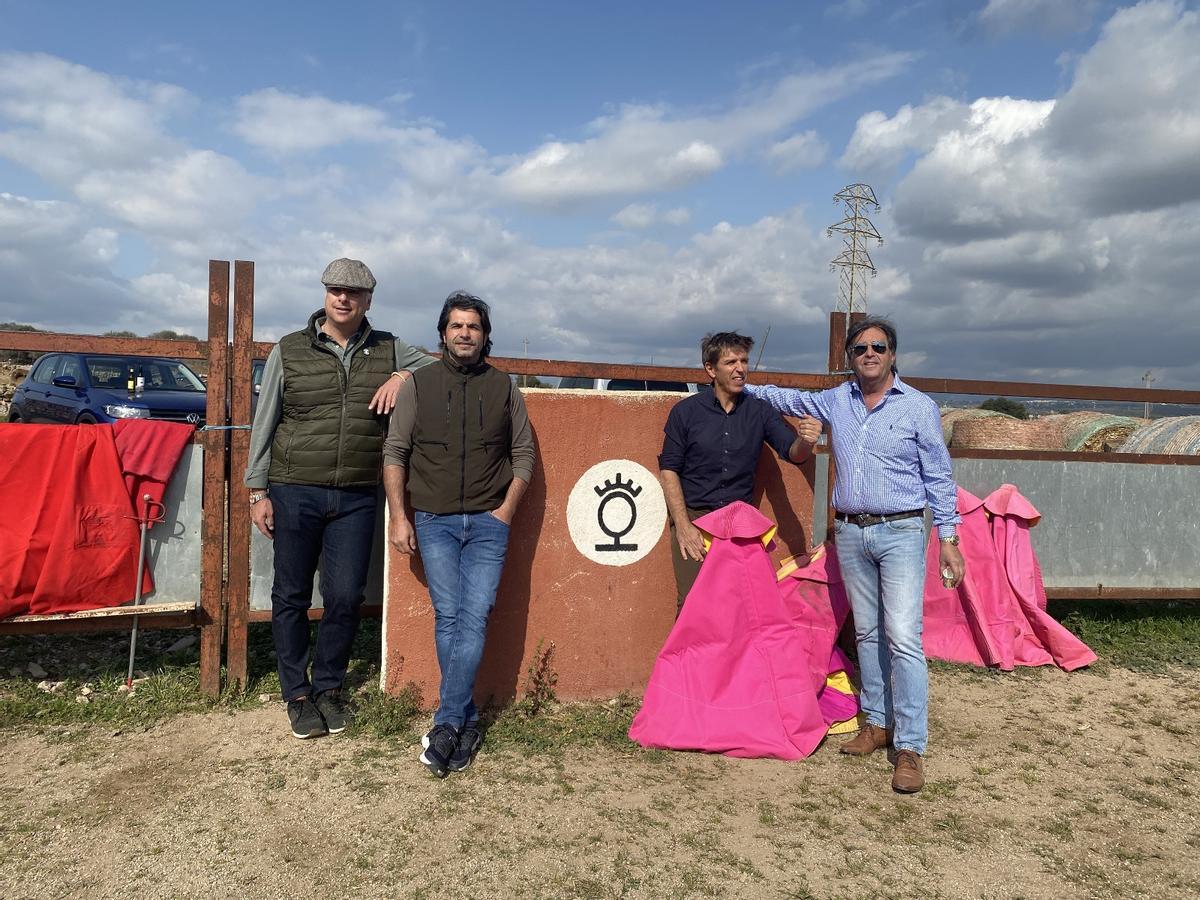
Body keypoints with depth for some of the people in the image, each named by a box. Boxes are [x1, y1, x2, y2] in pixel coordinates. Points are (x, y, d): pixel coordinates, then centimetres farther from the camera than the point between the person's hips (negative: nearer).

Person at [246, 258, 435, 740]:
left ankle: (328, 687, 25)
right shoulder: (288, 351, 4)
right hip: (294, 493, -1)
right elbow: (264, 425, 5)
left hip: (357, 498, 1)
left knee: (346, 596, 4)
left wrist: (404, 376, -8)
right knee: (291, 596, 6)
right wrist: (258, 491, 2)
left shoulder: (389, 351, 7)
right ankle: (297, 694, 22)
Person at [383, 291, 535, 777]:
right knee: (448, 618, -1)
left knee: (475, 618, -7)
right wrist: (398, 516, -1)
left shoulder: (504, 388, 8)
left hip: (488, 522, 0)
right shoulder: (418, 385, 6)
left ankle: (446, 725, -1)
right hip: (434, 520, 0)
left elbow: (523, 454, 10)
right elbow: (394, 452, 5)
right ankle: (467, 723, 10)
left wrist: (506, 510, 0)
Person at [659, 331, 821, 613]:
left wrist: (804, 442, -28)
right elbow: (668, 469, -1)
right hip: (694, 518, -2)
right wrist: (683, 526, -10)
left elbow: (791, 452, -3)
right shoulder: (686, 411, 0)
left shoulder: (759, 411, 5)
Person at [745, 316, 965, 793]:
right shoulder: (835, 401, 8)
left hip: (901, 532, -4)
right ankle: (877, 722, 23)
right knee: (867, 633, 12)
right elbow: (788, 399, 27)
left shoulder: (919, 407, -2)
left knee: (903, 638, -10)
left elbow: (939, 478, -1)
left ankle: (910, 748, -5)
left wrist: (948, 539, -5)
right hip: (849, 533, 5)